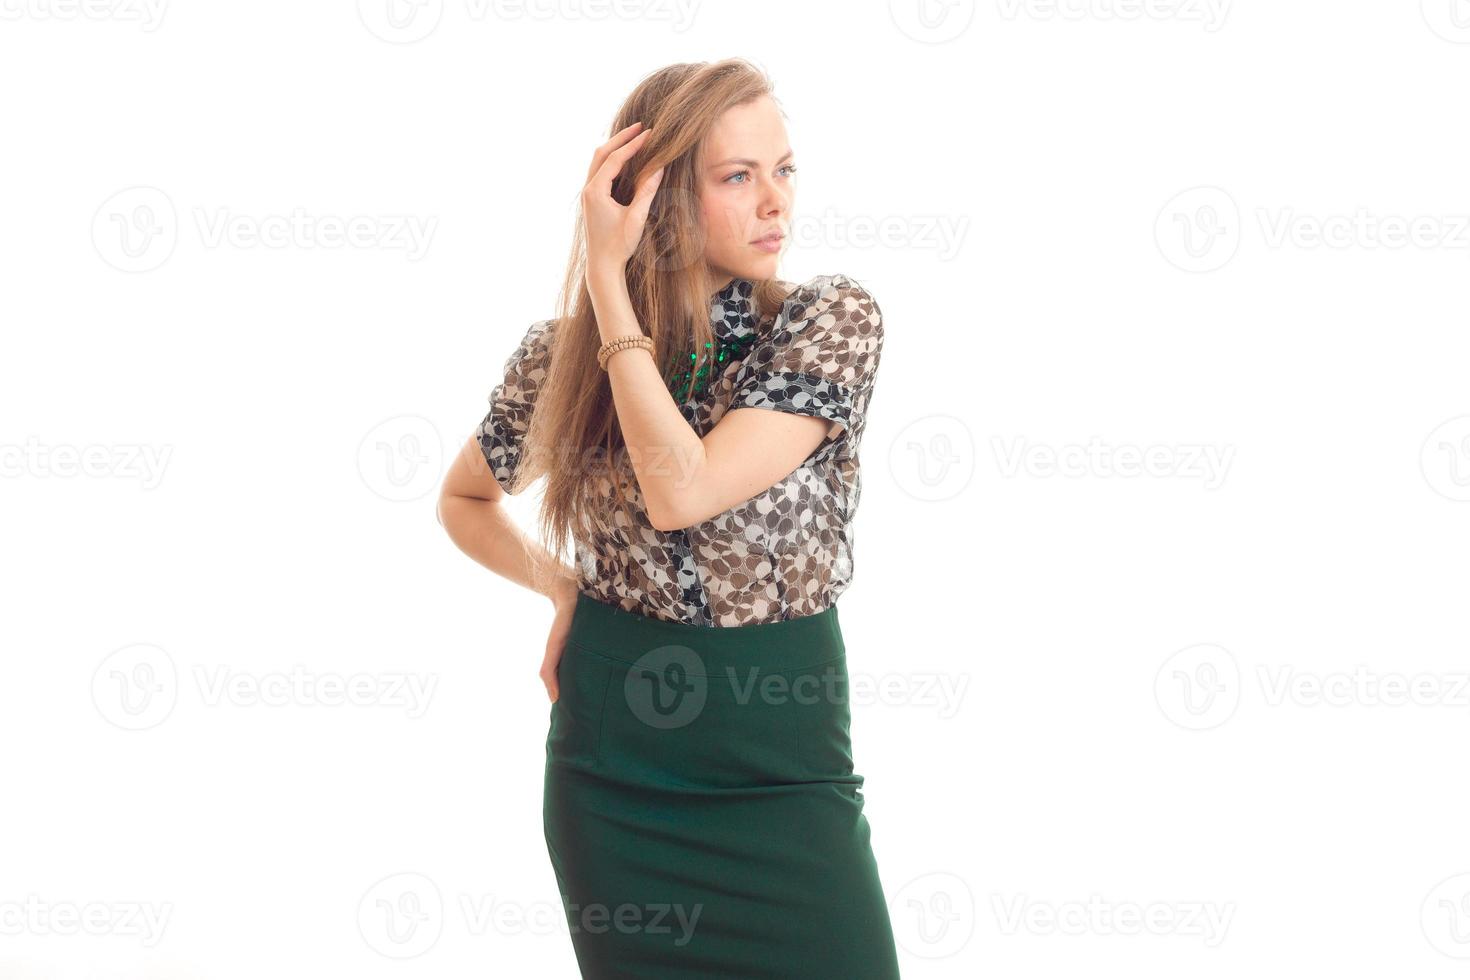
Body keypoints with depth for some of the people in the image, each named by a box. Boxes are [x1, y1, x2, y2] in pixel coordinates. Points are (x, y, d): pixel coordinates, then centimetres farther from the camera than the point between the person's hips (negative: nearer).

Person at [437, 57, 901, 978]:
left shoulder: (833, 318, -10)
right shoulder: (563, 352, -2)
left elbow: (683, 492, -25)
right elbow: (466, 498, 19)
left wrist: (610, 281, -19)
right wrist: (564, 587, 0)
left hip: (780, 754, -2)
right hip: (611, 756, 2)